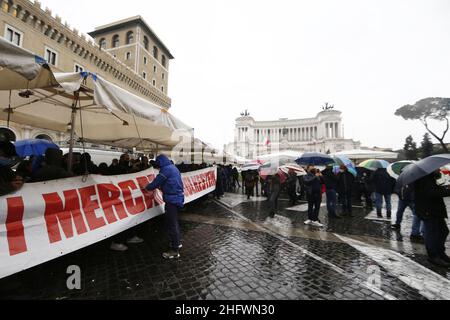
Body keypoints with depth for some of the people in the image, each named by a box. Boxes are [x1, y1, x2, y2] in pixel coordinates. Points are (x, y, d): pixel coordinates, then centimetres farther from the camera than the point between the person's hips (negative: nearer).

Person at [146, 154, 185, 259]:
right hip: (178, 197, 10)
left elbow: (156, 182, -11)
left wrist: (148, 187, 7)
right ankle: (177, 242, 36)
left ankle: (175, 251, 5)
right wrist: (160, 187, 18)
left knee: (172, 224, -3)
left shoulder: (166, 169, -14)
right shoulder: (173, 167, 14)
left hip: (172, 199, -10)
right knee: (174, 221, 22)